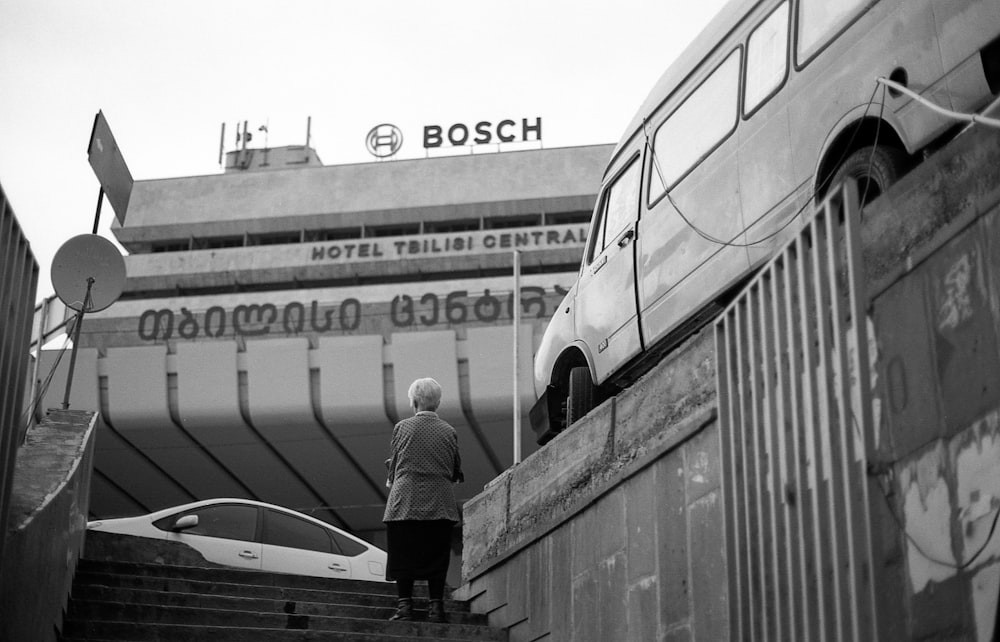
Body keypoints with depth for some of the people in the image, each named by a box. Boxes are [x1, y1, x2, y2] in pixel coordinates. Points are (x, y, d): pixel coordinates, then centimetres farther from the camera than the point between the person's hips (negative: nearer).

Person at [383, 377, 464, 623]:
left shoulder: (402, 427, 0)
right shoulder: (449, 431, 3)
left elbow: (394, 464, 4)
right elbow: (456, 471, 8)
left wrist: (392, 480, 24)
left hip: (405, 503, -1)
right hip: (440, 505, 1)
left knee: (404, 556, 4)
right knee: (437, 556, 6)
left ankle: (404, 605, 0)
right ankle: (436, 607, 4)